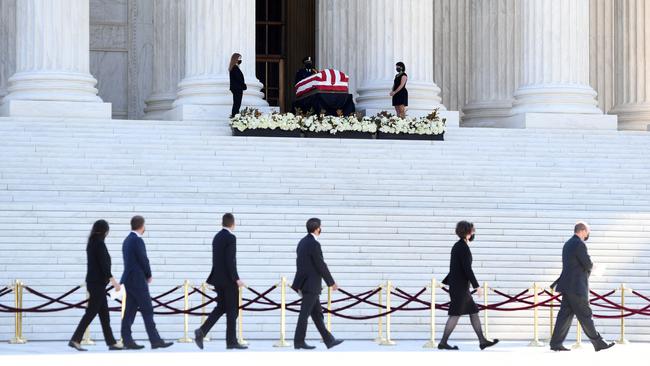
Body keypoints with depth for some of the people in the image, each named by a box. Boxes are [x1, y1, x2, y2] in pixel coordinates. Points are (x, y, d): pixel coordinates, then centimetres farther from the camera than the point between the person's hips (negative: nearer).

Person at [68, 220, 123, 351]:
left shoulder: (91, 243, 13)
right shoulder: (99, 243, -14)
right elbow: (103, 264, -19)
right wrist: (112, 280, -18)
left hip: (93, 281, 9)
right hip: (98, 282, -9)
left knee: (104, 313, 10)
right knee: (91, 311, -8)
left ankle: (111, 342, 12)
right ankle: (75, 340, -10)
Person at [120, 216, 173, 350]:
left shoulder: (127, 240, 13)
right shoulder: (137, 240, -15)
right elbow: (143, 260, -15)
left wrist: (145, 275, 10)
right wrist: (149, 275, 1)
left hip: (129, 280, 9)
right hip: (138, 281, -9)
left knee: (129, 311, 7)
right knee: (147, 310, -6)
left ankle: (127, 341, 5)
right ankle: (155, 340, -5)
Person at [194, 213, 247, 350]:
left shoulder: (217, 237, 11)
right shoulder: (230, 238, -14)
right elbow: (230, 260, -20)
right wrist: (236, 279, -18)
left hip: (218, 278, 8)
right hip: (228, 279, -8)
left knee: (221, 307, 13)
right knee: (232, 310, 0)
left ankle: (202, 331, -2)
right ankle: (231, 341, 2)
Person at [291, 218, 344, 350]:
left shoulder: (302, 242, 11)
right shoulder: (314, 244, -18)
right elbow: (321, 266, -17)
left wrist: (299, 285, 24)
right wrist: (331, 283, -8)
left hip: (305, 283, 9)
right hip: (311, 285, -9)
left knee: (317, 313, 11)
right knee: (305, 313, -4)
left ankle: (328, 340, 16)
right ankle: (299, 342, 0)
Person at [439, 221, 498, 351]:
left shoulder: (457, 246, 14)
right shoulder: (464, 247, -16)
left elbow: (454, 267, 20)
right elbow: (467, 268, -22)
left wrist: (446, 282, 25)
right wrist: (477, 286, -20)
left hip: (458, 286, 10)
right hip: (460, 286, -10)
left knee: (474, 312, 9)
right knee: (456, 314, -4)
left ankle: (482, 341, 10)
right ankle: (443, 342, 0)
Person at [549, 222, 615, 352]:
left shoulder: (568, 244, 17)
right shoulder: (580, 244, -15)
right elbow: (588, 264, -17)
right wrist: (591, 266, 5)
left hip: (568, 286, 9)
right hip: (576, 286, -9)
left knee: (566, 314, 7)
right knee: (585, 314, -3)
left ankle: (556, 343, 4)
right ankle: (598, 343, 3)